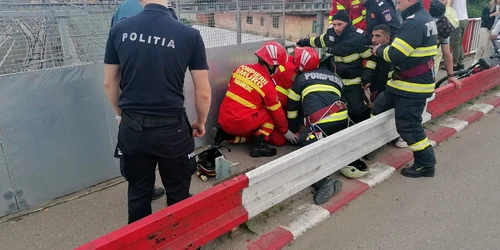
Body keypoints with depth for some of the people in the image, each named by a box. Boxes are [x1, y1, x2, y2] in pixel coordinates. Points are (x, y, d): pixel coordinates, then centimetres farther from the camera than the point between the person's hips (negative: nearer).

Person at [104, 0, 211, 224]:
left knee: (138, 193, 20)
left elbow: (109, 83, 7)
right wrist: (201, 122, 12)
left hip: (132, 127, 3)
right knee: (177, 195, 16)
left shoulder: (119, 30, -3)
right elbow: (203, 92, -7)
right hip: (171, 128, -3)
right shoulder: (189, 35, -12)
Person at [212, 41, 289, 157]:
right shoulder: (268, 85, -10)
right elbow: (277, 112, 0)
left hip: (223, 121, 7)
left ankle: (224, 134, 10)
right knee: (271, 114, 9)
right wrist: (285, 131, 16)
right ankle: (259, 144, -3)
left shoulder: (241, 68, 4)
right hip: (241, 123, -6)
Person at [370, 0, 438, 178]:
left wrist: (380, 50, -5)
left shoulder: (414, 22, -22)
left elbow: (395, 55, -24)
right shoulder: (423, 17, 12)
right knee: (377, 109, 15)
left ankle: (426, 164, 14)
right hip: (415, 79, 11)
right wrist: (385, 47, 6)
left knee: (408, 126, -1)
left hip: (413, 85, -11)